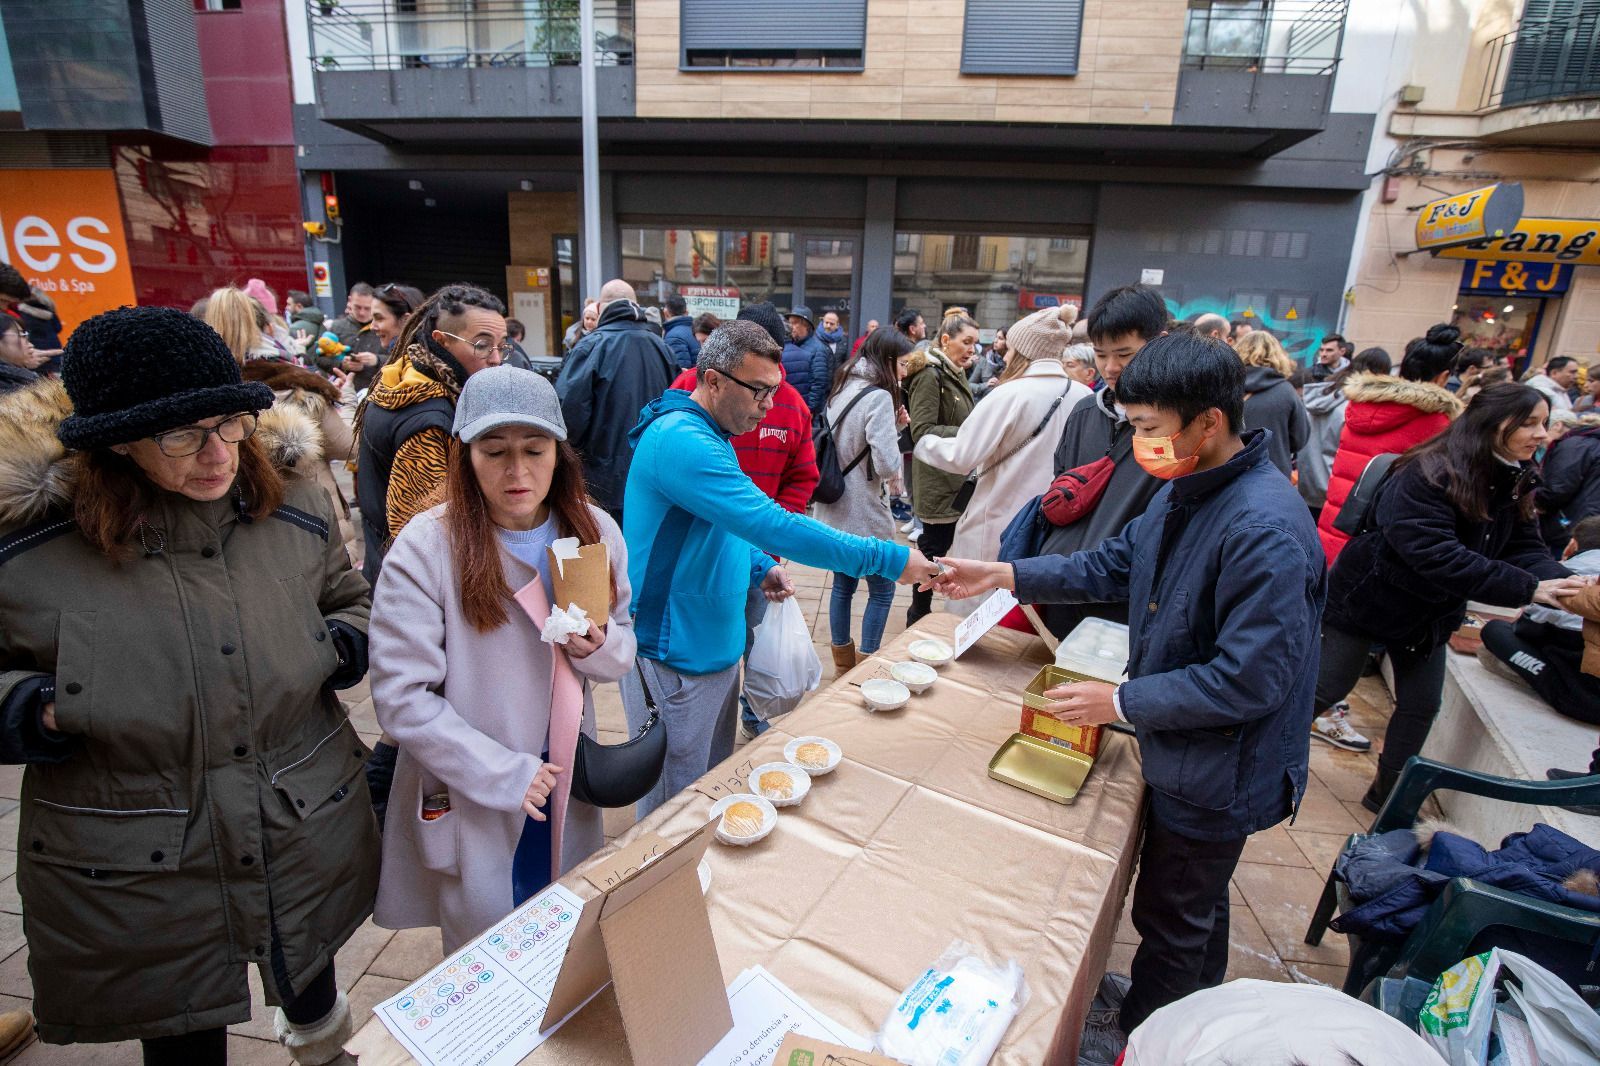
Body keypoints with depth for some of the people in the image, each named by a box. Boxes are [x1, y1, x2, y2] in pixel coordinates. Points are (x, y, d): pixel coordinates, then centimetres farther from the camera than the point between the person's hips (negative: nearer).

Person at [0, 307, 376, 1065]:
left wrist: (337, 646, -10)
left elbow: (349, 603, 9)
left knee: (311, 983, 30)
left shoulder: (294, 513, -8)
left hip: (308, 840, 3)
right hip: (131, 881, -2)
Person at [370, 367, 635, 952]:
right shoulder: (425, 548, -19)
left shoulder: (594, 531, -6)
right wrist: (502, 774, -18)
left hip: (569, 786, 4)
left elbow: (624, 646, 3)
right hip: (469, 797, -4)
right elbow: (402, 697, -18)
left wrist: (600, 647, -20)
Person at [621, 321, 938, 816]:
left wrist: (762, 564, 2)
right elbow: (771, 526, -31)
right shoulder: (682, 441, -24)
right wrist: (888, 558, -26)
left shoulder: (709, 436, 10)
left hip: (716, 648, 10)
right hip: (674, 662, -9)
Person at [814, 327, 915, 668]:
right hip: (863, 515, -8)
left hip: (834, 511, 8)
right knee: (882, 589, 8)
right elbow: (887, 463, -24)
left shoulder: (842, 390, 8)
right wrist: (894, 475, -3)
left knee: (843, 585, 18)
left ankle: (843, 663, 29)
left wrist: (895, 425, 3)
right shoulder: (878, 397, -18)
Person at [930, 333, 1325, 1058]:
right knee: (1196, 903, 29)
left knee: (1170, 916, 16)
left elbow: (1248, 681, -30)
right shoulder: (1184, 490, -4)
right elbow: (1116, 563, 6)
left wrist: (1122, 701, -22)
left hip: (1220, 771, -8)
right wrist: (1004, 576, -2)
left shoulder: (1264, 529, -32)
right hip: (1184, 750, 8)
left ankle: (1136, 1038, 41)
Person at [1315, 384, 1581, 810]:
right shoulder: (1428, 475, -27)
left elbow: (1525, 547, -3)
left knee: (1421, 706, 13)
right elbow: (1437, 556, -34)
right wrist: (1526, 589, -34)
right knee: (1327, 689, 2)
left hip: (1430, 614, 8)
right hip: (1367, 599, -8)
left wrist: (1564, 583, -23)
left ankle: (1387, 794, 30)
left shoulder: (1514, 482, 0)